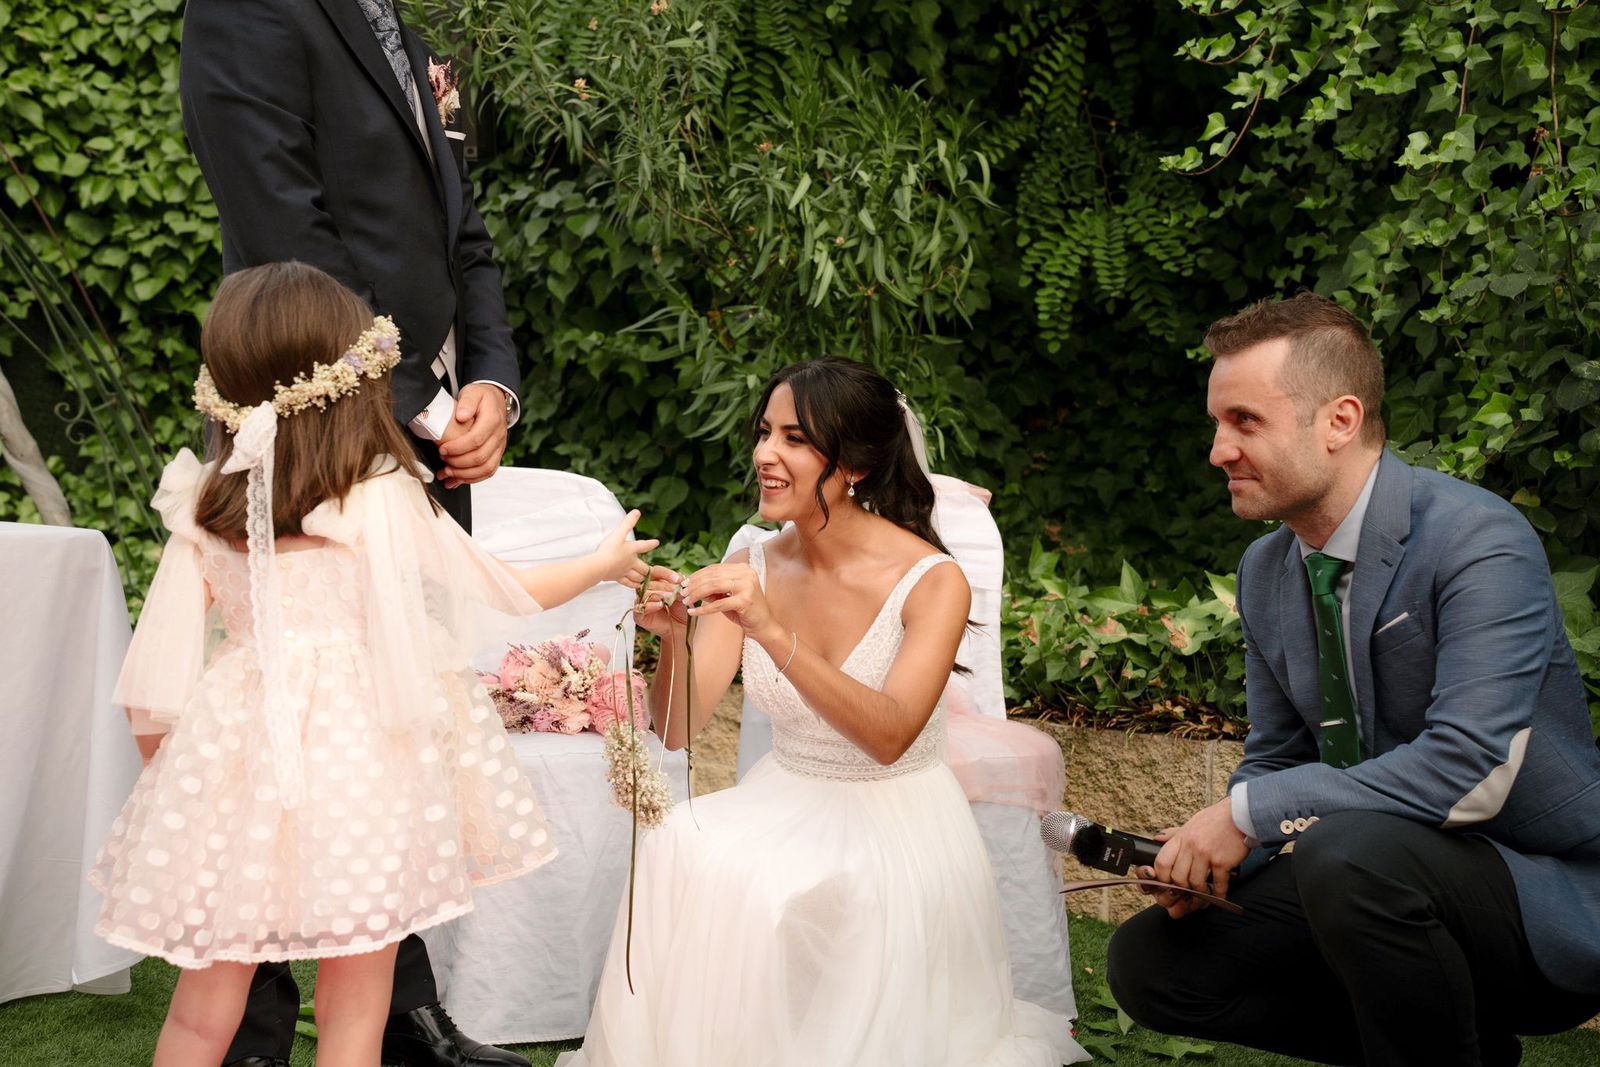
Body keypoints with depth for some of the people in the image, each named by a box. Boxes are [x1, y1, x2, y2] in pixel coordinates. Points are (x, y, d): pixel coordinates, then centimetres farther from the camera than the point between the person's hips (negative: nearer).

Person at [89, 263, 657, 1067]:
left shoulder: (205, 511, 1)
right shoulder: (385, 500, -8)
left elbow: (155, 680, 3)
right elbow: (508, 591, 2)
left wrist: (163, 762, 21)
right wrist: (606, 562, 19)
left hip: (237, 750, 3)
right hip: (359, 751, -3)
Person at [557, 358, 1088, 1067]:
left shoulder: (931, 581, -15)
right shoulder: (753, 570, -2)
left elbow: (888, 735, -30)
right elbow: (678, 730, -6)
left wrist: (773, 632, -41)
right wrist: (673, 640, -27)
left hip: (898, 823, -4)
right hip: (785, 805, 4)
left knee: (768, 892, -31)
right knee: (679, 848, -24)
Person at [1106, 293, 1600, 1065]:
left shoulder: (1477, 540, -20)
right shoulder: (1264, 571, 5)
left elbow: (1470, 768, -29)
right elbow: (1275, 764, 13)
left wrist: (1250, 812, -26)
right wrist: (1211, 853, -8)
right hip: (1374, 880, 8)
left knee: (1348, 851, -36)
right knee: (1148, 964, -1)